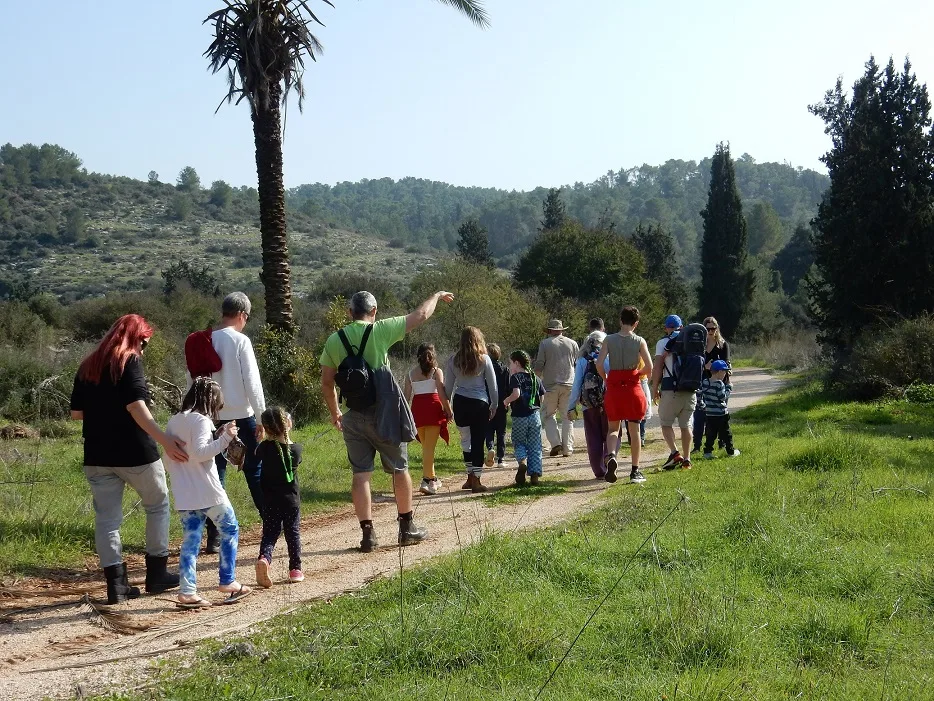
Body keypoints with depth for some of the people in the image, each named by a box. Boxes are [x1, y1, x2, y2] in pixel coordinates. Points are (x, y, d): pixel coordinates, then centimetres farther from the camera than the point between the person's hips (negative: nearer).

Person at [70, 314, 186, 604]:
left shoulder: (87, 366, 10)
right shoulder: (129, 361, -8)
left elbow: (76, 413, 12)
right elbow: (135, 406, -22)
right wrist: (164, 440, -29)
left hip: (98, 456, 5)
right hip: (134, 453, -5)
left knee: (107, 518, 5)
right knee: (157, 505, 13)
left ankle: (116, 584, 0)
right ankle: (156, 573, 16)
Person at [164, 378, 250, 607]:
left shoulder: (173, 422, 14)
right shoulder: (201, 420, -9)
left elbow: (168, 462, 18)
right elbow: (199, 452, -23)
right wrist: (224, 438, -20)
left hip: (184, 497, 7)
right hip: (208, 492, -7)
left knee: (190, 542, 6)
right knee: (229, 530, 9)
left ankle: (187, 591, -2)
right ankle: (227, 582, 10)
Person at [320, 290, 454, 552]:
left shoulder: (334, 341, 2)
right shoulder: (380, 331, -7)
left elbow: (327, 382, 7)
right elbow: (420, 315, 1)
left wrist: (334, 412, 21)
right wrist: (438, 296, 18)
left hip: (353, 415, 3)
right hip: (383, 412, -2)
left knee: (360, 474, 5)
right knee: (399, 469, 12)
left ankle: (368, 534, 2)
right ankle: (407, 528, 20)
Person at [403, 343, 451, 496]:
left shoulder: (411, 373, 9)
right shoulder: (436, 371, -1)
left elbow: (406, 395, 5)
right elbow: (442, 393, -9)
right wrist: (449, 411, -1)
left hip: (417, 408, 4)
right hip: (433, 408, -4)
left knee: (425, 445, 18)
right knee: (430, 446, -4)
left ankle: (432, 478, 27)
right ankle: (426, 481, -14)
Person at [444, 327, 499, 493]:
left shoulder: (453, 360, 3)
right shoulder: (484, 359, -2)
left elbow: (448, 386, 6)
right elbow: (493, 386, 3)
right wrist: (494, 405, 14)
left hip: (460, 403, 2)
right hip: (479, 403, -2)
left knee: (466, 440, 14)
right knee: (478, 442, 2)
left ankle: (470, 477, 16)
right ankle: (475, 481, 3)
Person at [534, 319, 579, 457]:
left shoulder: (545, 344, -1)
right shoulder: (572, 344, 8)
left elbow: (538, 367, -4)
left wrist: (539, 376, 15)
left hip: (550, 385, -2)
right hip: (569, 384, 2)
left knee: (547, 415, 9)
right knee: (567, 417, 7)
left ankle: (555, 443, -6)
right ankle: (567, 448, 4)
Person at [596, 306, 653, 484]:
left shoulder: (609, 340, -2)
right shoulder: (639, 341, -4)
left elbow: (599, 365, -9)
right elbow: (649, 368, -9)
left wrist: (606, 379, 8)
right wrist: (637, 373, 11)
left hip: (613, 387, 1)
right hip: (633, 387, -1)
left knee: (613, 428, 12)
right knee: (634, 430, 10)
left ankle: (611, 455, -17)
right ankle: (635, 471, 14)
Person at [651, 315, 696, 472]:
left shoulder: (663, 342, -1)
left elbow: (658, 367, -6)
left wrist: (655, 388, 0)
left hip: (671, 388, -4)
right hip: (691, 389, 4)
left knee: (666, 422, 3)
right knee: (686, 424, 10)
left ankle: (674, 452, -15)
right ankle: (686, 459, 9)